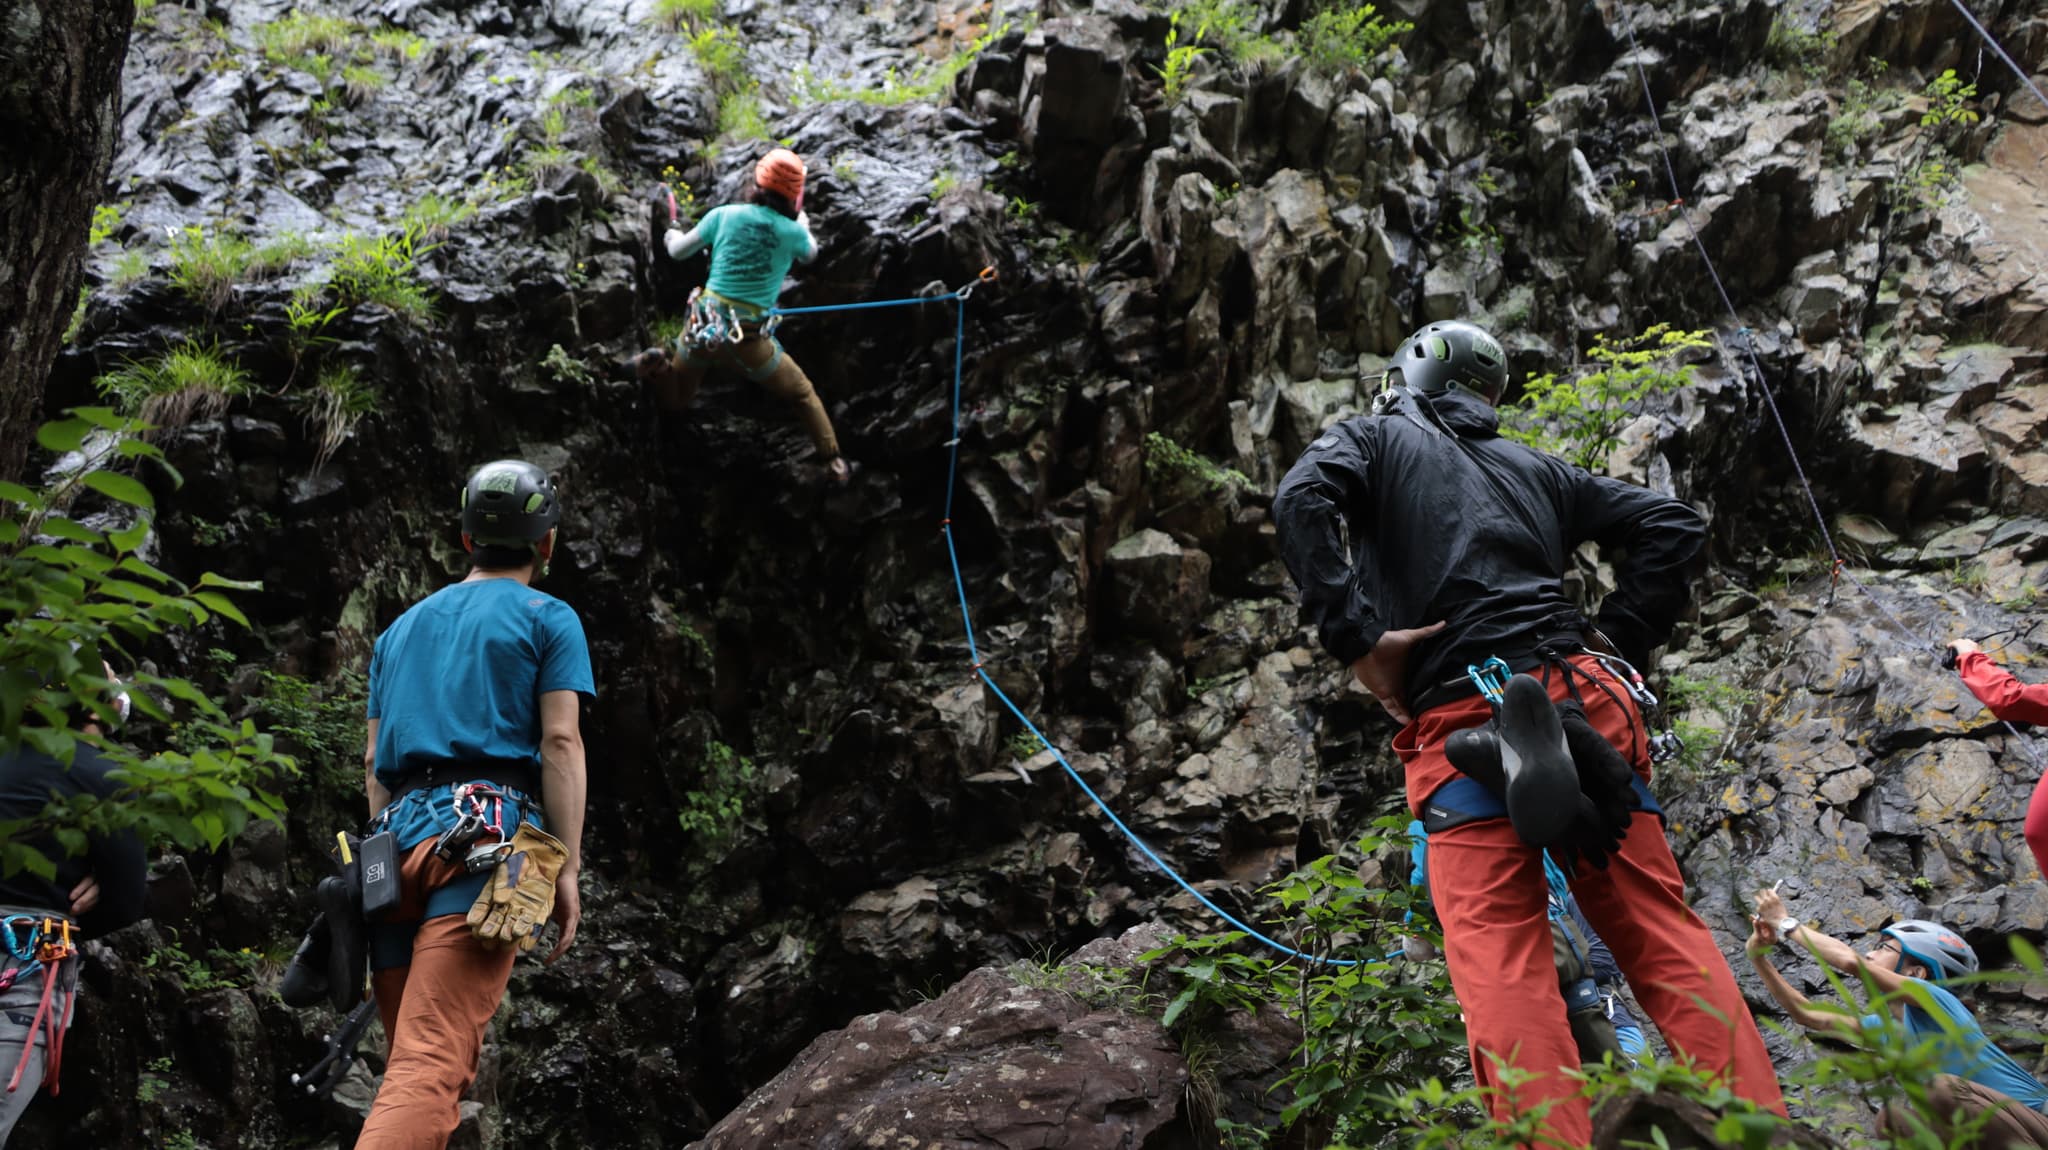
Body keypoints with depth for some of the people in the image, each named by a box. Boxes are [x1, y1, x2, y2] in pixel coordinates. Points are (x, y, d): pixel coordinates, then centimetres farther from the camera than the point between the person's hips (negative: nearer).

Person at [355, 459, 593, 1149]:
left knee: (411, 1060, 12)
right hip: (488, 831, -6)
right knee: (434, 1065, -16)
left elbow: (374, 761, 21)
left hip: (397, 835, 6)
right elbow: (560, 741, -2)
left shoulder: (402, 627, 26)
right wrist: (567, 866, -5)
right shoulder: (549, 619, 10)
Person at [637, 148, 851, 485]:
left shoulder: (724, 215, -1)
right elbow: (810, 255, 23)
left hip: (702, 329, 2)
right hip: (750, 342, -2)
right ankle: (833, 462, 14)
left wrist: (673, 234, 35)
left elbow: (677, 251, 11)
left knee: (675, 400, 24)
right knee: (804, 394, 21)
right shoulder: (793, 232, -3)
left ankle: (658, 366, -6)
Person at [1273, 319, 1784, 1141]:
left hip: (1455, 716, -4)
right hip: (1580, 697, 5)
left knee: (1500, 962, -11)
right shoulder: (1535, 469, 29)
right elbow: (1671, 524, 23)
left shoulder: (1373, 438, 17)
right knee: (1666, 936, 3)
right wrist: (1621, 648, 17)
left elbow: (1302, 499, -6)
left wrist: (1354, 637, -8)